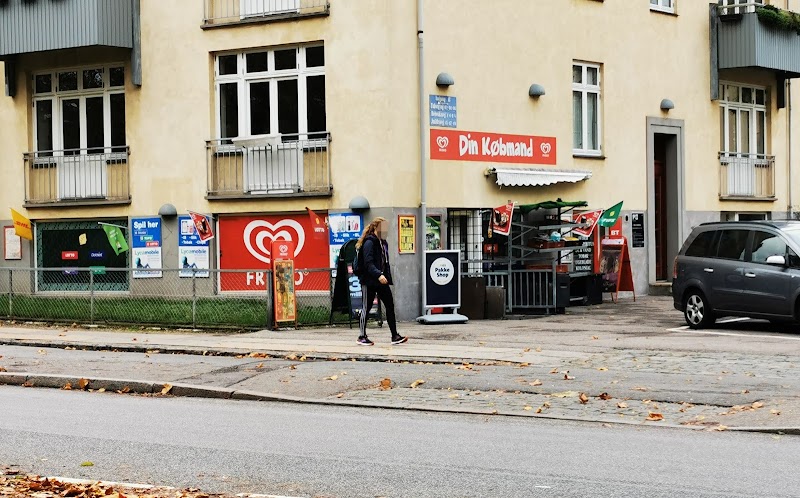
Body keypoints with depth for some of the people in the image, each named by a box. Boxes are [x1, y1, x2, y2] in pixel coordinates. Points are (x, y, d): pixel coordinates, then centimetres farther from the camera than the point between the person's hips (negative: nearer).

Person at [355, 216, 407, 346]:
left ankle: (395, 336, 5)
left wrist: (388, 277, 13)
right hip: (369, 281, -8)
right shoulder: (369, 242, -12)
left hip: (382, 281, 8)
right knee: (366, 308, 1)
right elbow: (368, 263, -22)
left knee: (390, 306, 3)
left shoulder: (383, 242, 15)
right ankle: (362, 336, 11)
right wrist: (378, 275, -34)